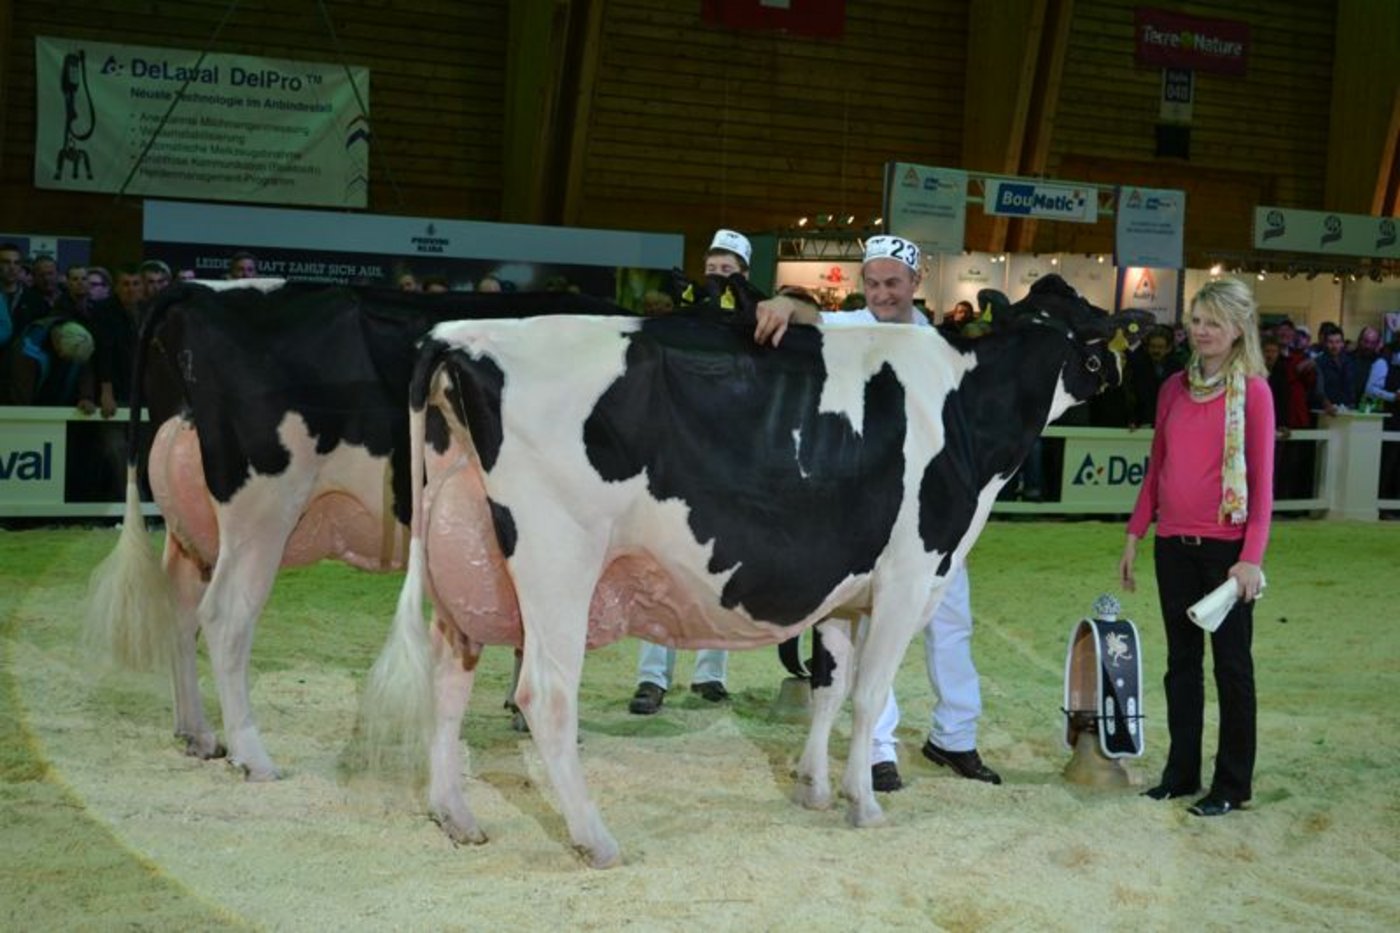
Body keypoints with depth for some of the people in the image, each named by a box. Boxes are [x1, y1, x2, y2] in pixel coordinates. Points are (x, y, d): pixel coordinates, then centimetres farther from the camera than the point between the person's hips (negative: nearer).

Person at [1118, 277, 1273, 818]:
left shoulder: (1253, 392, -7)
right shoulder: (1175, 388, 8)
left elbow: (1262, 480, -9)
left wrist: (1252, 556, -15)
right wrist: (1134, 536, 10)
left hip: (1225, 545, -5)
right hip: (1174, 544, 5)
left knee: (1232, 662, 3)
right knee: (1181, 660, 12)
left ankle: (1232, 785, 11)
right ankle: (1181, 772, 22)